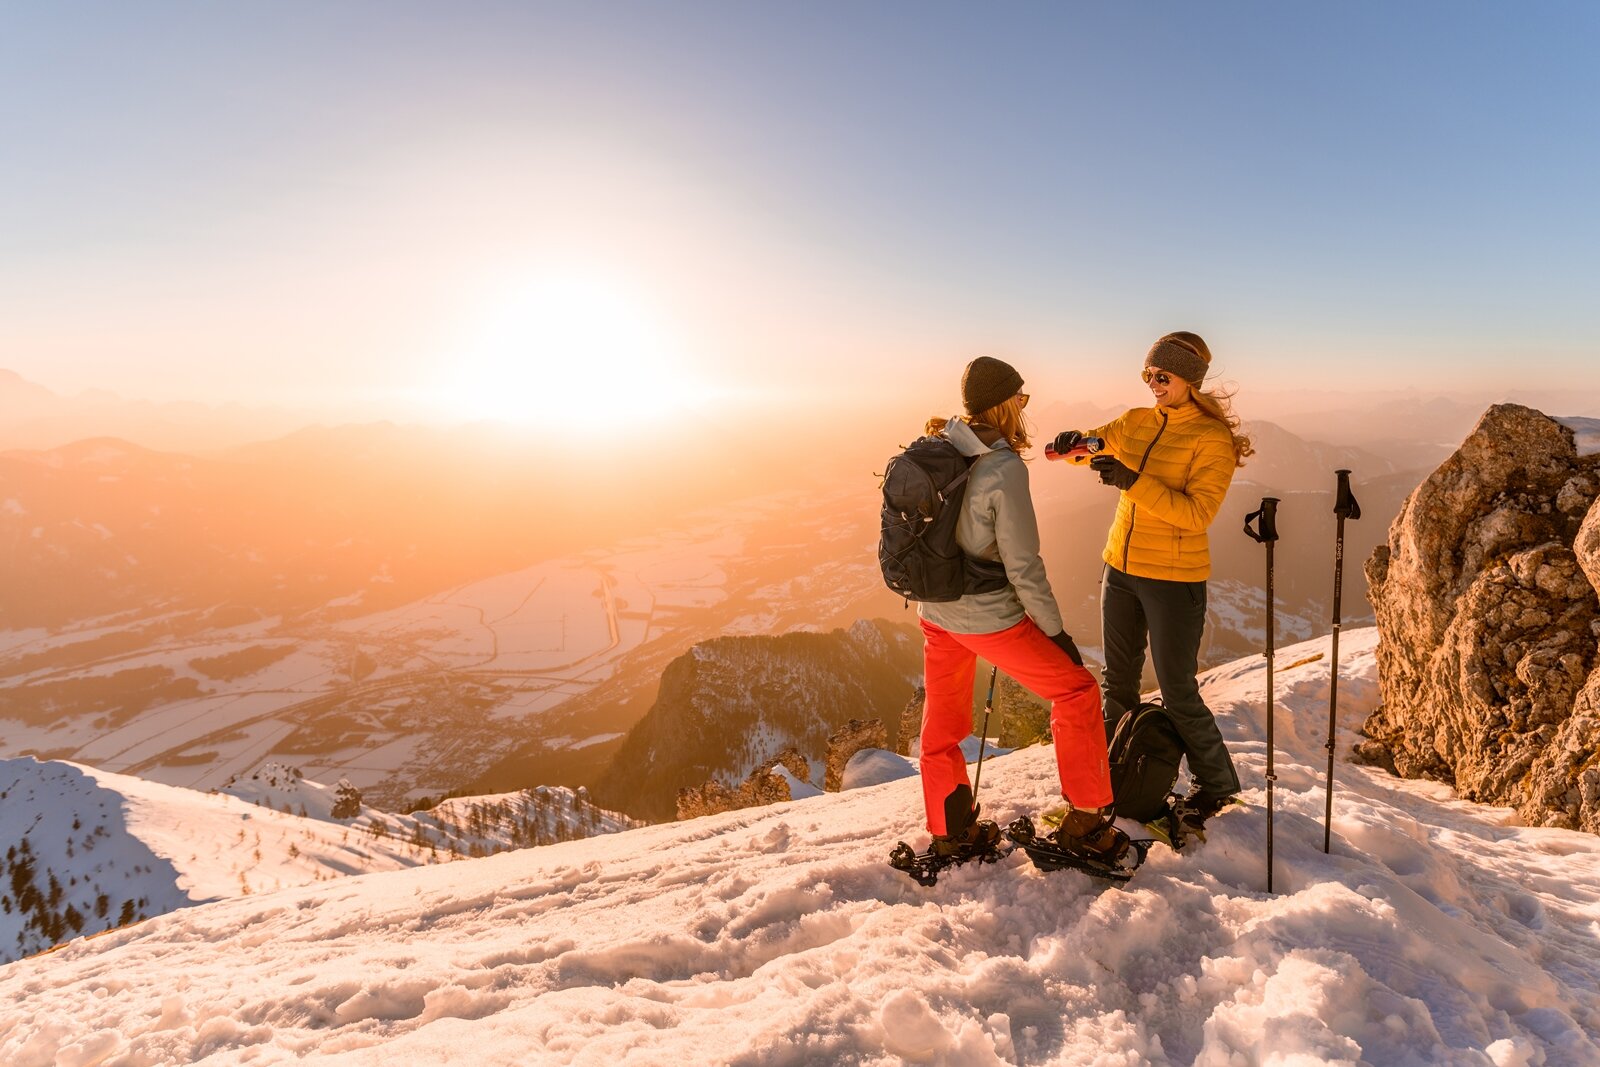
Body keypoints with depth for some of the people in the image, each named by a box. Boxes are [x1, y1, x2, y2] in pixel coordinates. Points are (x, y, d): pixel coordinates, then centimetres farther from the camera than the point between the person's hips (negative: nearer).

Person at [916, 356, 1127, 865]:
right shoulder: (1005, 469, -22)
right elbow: (1023, 566, -18)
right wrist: (1056, 631, -7)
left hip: (934, 611, 7)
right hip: (988, 618, -7)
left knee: (943, 721, 19)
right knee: (1077, 691, 12)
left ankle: (950, 832, 34)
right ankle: (1084, 821, 21)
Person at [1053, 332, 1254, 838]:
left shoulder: (1214, 439, -13)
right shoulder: (1137, 422, 5)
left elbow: (1197, 513, -22)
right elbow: (1094, 443, 6)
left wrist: (1133, 481, -32)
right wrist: (1073, 441, -18)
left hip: (1174, 580, -6)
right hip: (1121, 569, 6)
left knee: (1177, 692, 1)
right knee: (1117, 682, 16)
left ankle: (1217, 783, 24)